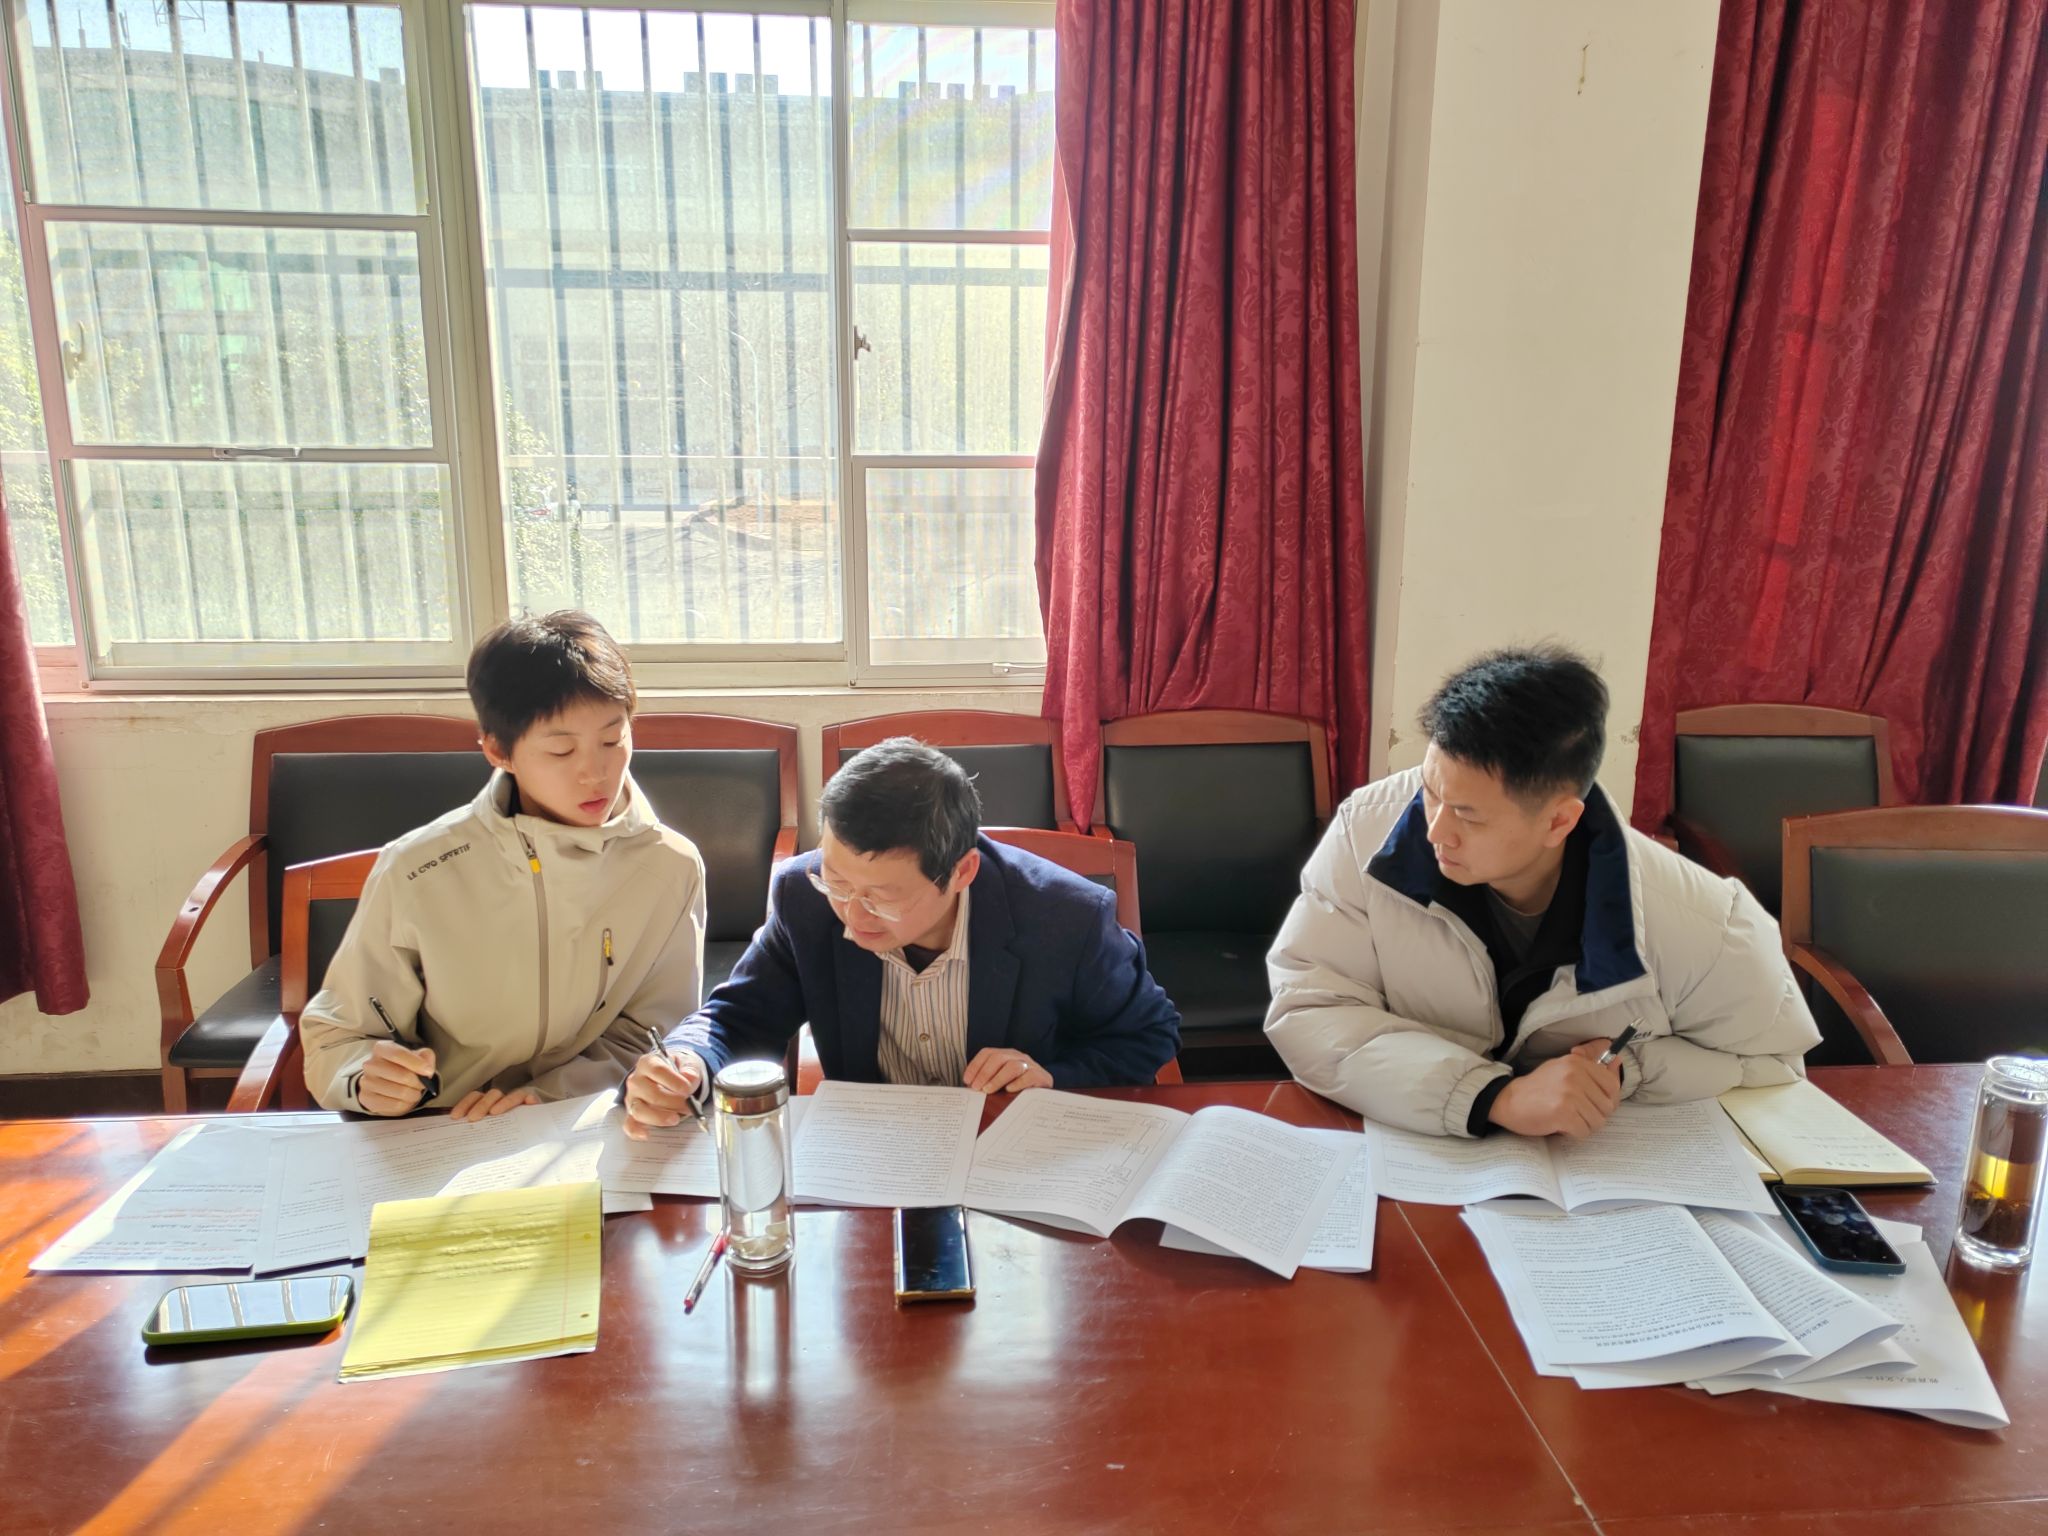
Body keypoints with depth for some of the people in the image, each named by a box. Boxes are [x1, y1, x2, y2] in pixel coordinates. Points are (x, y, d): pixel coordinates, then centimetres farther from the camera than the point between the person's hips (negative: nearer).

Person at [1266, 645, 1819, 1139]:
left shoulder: (1698, 926, -20)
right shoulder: (1370, 833, -20)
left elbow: (1772, 1061, -2)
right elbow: (1306, 1011, -21)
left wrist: (1628, 1072, -20)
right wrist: (1496, 1097, -31)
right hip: (1409, 1154, -1)